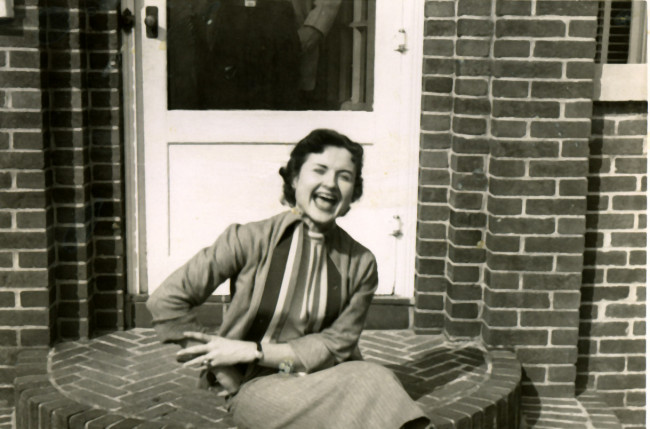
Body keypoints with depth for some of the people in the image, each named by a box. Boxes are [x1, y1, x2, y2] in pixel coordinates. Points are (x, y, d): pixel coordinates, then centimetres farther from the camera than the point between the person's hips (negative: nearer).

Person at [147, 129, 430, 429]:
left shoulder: (360, 264, 1)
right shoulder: (250, 240, -8)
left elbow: (336, 345, -1)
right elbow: (166, 300, -6)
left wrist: (253, 351, -12)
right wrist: (231, 380, -6)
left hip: (325, 379, 3)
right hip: (259, 386, -3)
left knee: (373, 378, -31)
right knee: (369, 387, -29)